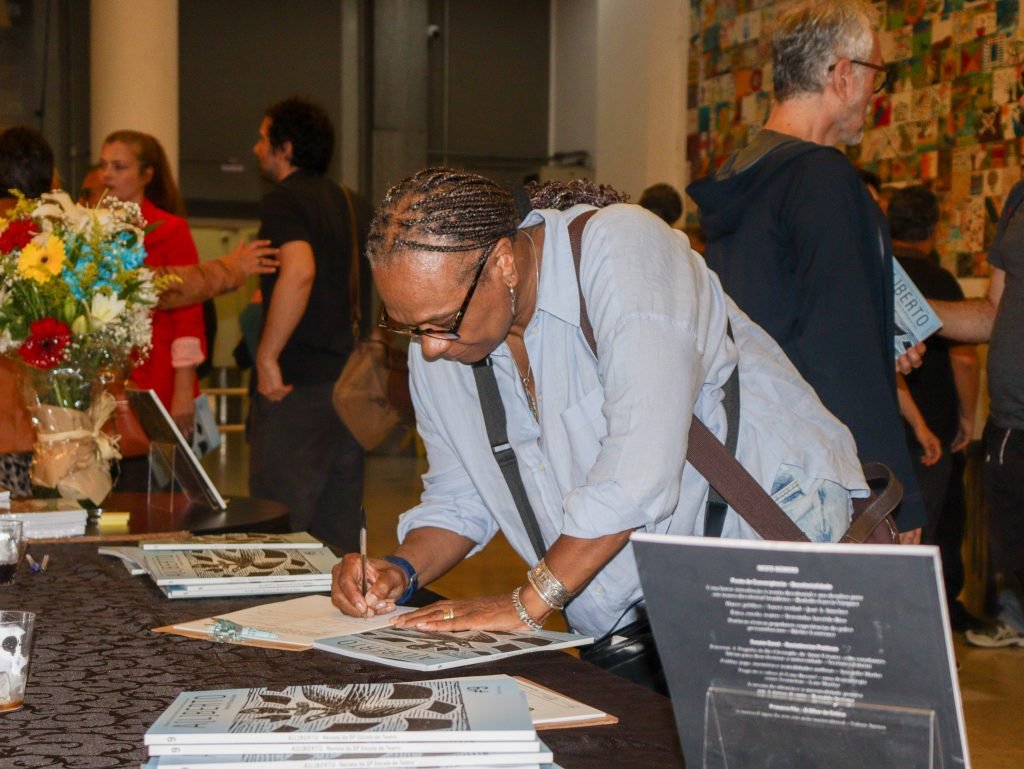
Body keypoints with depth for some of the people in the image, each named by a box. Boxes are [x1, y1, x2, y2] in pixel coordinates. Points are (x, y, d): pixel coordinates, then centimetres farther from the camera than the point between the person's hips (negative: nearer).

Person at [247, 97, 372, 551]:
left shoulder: (284, 201, -9)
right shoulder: (356, 206, 16)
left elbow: (299, 271, -27)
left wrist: (267, 355, -22)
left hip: (299, 385, -8)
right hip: (352, 382, 8)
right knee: (338, 532, 13)